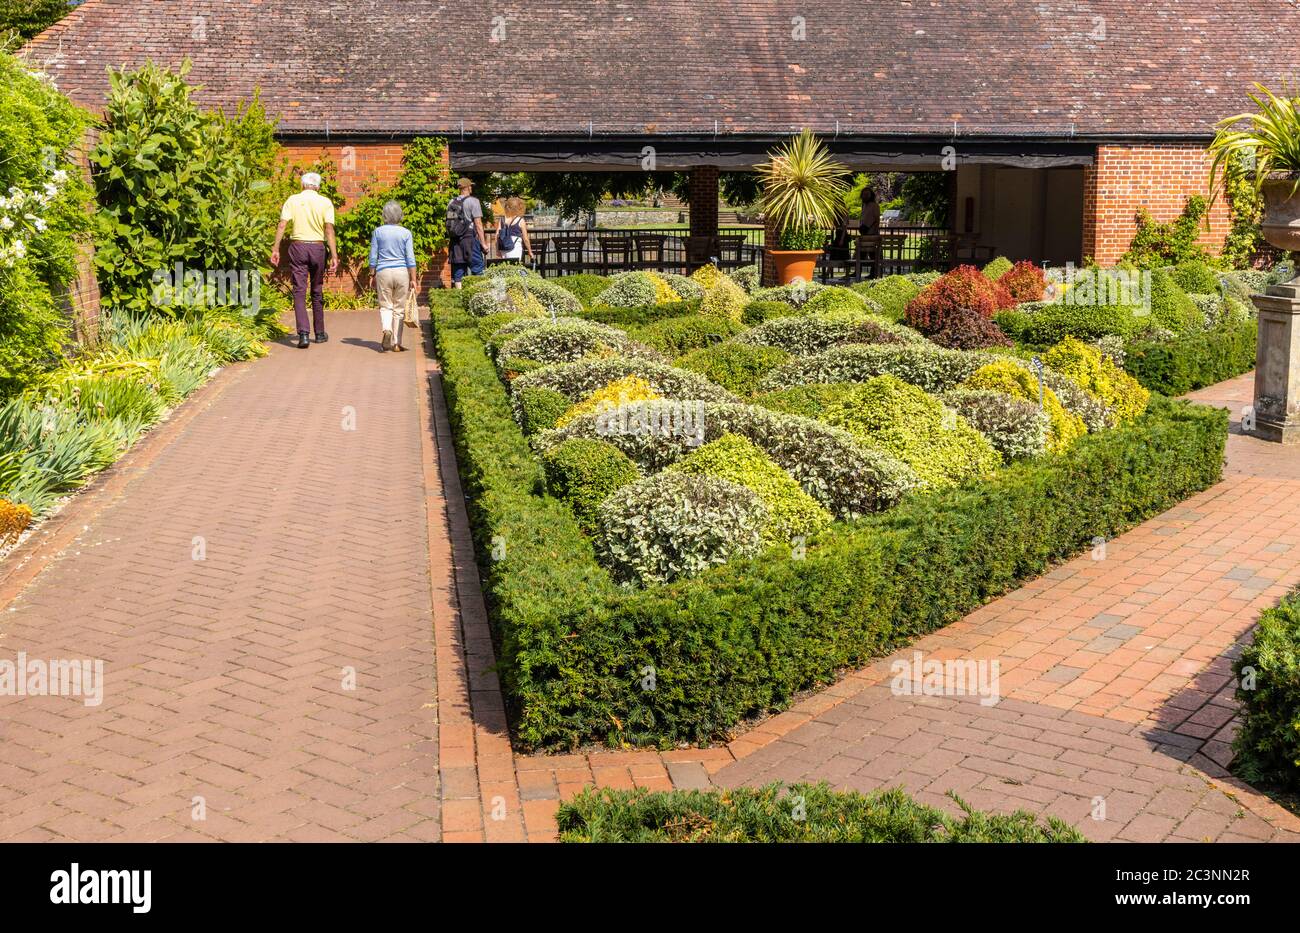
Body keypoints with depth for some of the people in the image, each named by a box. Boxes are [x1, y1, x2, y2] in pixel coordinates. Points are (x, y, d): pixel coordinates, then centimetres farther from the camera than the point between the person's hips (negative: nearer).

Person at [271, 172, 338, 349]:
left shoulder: (292, 200, 4)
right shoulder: (325, 202, 2)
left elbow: (282, 225, -4)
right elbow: (329, 230, -6)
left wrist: (275, 249, -2)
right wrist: (334, 256, -8)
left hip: (298, 246, -1)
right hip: (317, 248, 1)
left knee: (299, 291, -2)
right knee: (317, 291, 13)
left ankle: (303, 333, -16)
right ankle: (320, 333, 22)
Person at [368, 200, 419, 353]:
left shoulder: (378, 232, 1)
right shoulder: (406, 233, -1)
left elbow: (373, 257, 3)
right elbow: (410, 259, -2)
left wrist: (373, 276, 13)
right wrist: (414, 280, 2)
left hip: (383, 272, 0)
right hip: (402, 272, 0)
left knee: (385, 306, 8)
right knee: (399, 308, 8)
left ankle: (386, 328, -22)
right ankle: (396, 343, 9)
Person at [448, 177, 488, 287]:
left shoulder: (452, 202, 12)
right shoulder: (473, 201, -5)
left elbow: (449, 223, 13)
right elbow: (478, 224, -9)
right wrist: (483, 243, -6)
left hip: (455, 240, 6)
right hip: (469, 238, -6)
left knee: (458, 270, 7)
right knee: (477, 269, -3)